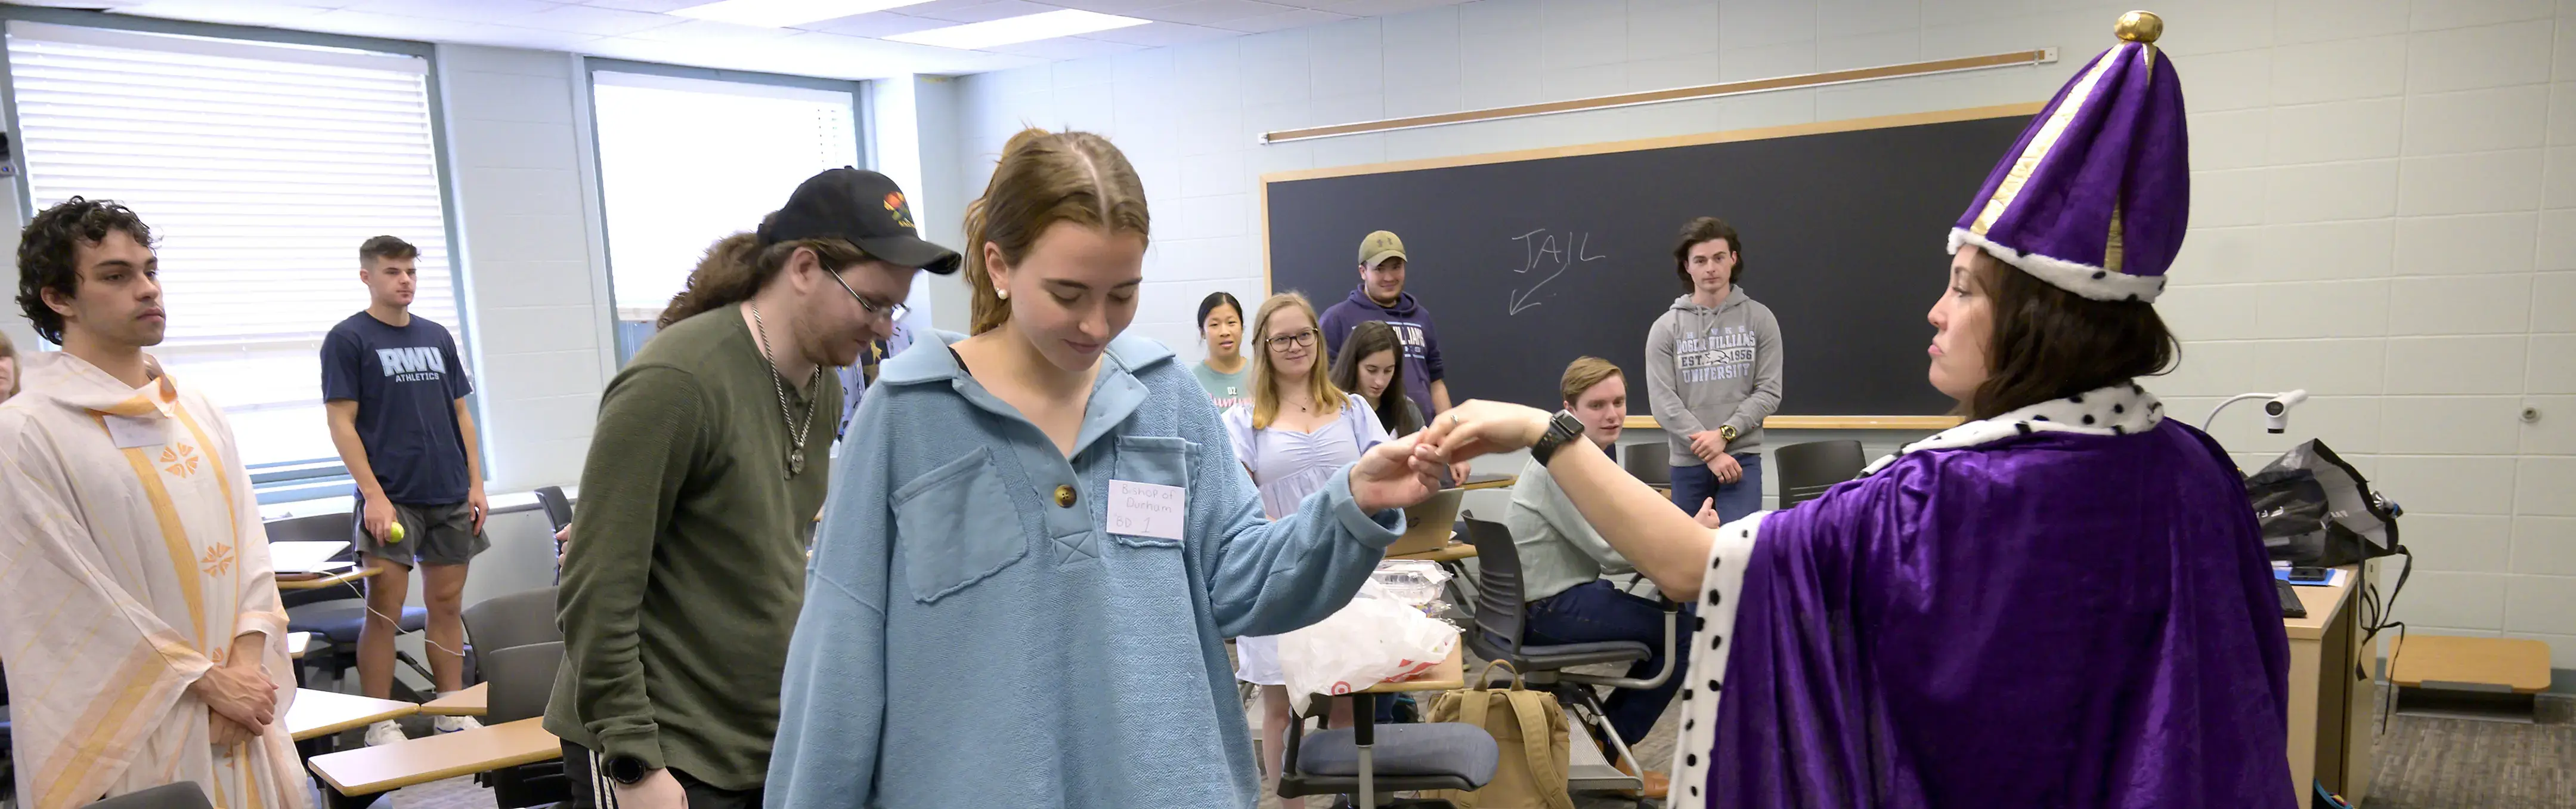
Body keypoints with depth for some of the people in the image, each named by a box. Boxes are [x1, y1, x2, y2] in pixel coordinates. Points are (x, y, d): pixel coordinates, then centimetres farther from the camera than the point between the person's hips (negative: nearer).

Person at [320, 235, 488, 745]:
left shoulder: (438, 337, 13)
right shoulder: (348, 339, -2)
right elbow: (341, 422, -7)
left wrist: (475, 484, 7)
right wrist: (373, 494, -14)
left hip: (450, 498, 5)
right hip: (391, 499, -5)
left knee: (448, 605, 9)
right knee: (384, 610, -2)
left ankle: (452, 712, 17)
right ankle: (380, 723, 6)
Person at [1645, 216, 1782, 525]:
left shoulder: (1759, 319, 3)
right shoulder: (1665, 328, 0)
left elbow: (1769, 392, -2)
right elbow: (1663, 402, -7)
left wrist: (1724, 434, -15)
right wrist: (1710, 453, -15)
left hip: (1743, 457, -1)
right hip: (1687, 462, 1)